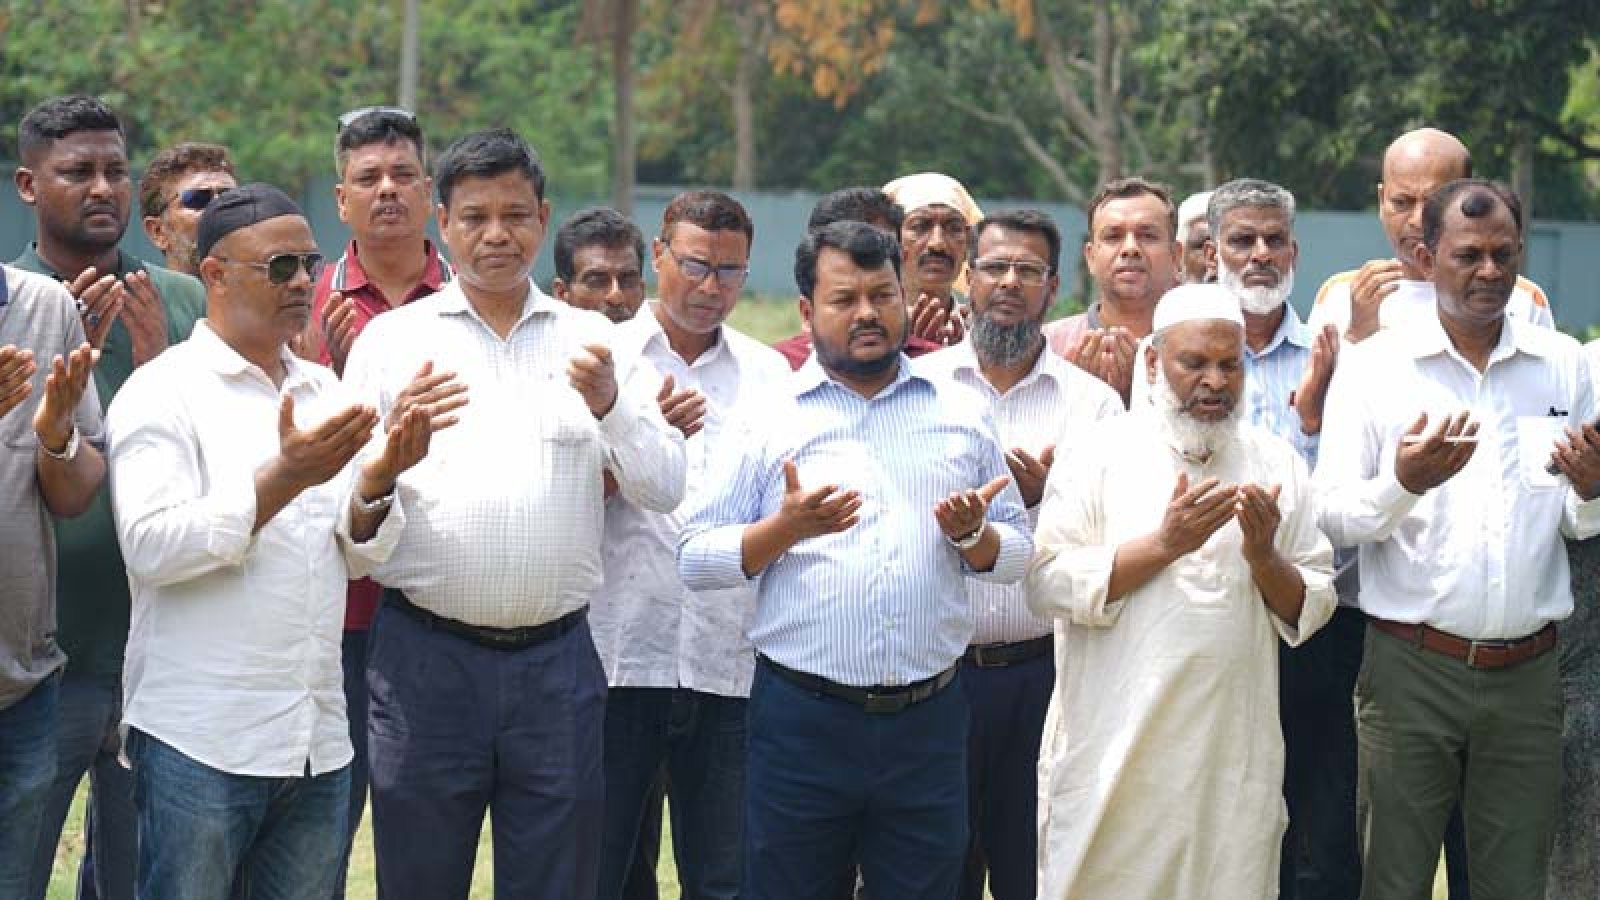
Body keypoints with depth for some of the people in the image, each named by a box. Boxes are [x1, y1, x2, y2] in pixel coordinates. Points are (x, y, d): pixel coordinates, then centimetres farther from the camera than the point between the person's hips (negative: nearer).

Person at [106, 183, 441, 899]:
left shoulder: (323, 392, 15)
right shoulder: (163, 391, -4)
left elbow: (358, 554, 13)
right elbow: (150, 546, -15)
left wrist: (378, 479, -8)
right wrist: (283, 479, -21)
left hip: (320, 741, 6)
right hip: (200, 739, -6)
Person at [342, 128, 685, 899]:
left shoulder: (591, 340, 10)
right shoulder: (393, 339, 6)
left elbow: (664, 490, 3)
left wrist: (609, 405, -13)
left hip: (557, 660, 1)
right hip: (426, 655, -1)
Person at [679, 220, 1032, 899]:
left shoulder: (961, 417, 11)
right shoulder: (769, 420, 4)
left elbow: (1017, 552, 13)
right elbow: (695, 559, 1)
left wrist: (971, 534, -8)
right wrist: (786, 528, -15)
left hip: (928, 722, 2)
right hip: (802, 719, -2)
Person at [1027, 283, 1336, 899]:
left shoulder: (1277, 464, 10)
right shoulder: (1097, 452, 1)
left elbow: (1313, 609, 8)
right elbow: (1048, 587, -9)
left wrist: (1263, 556, -10)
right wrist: (1165, 543, -15)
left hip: (1234, 757, 3)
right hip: (1114, 754, -2)